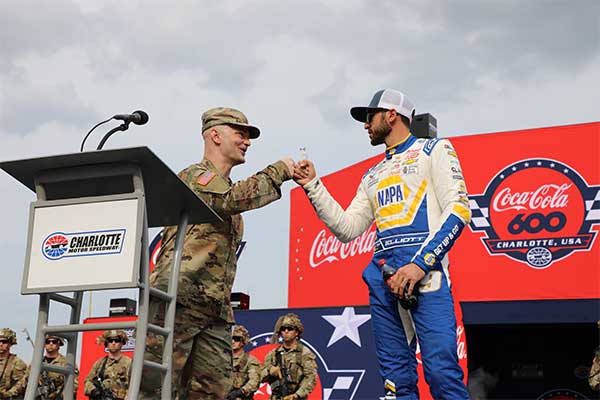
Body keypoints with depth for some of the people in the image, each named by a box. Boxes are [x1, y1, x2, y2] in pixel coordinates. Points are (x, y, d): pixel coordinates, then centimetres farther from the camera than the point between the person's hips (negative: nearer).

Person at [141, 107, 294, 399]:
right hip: (178, 300, -8)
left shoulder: (228, 190, 29)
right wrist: (279, 171, -8)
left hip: (216, 313, 9)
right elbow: (235, 199, -19)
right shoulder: (194, 176, 1)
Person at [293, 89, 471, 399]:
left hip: (425, 271, -6)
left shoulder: (433, 149, 8)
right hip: (382, 277, 7)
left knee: (441, 372, -18)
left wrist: (420, 263, -15)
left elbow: (458, 209, -5)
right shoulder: (372, 176, 27)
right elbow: (347, 229, 23)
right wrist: (313, 187, 14)